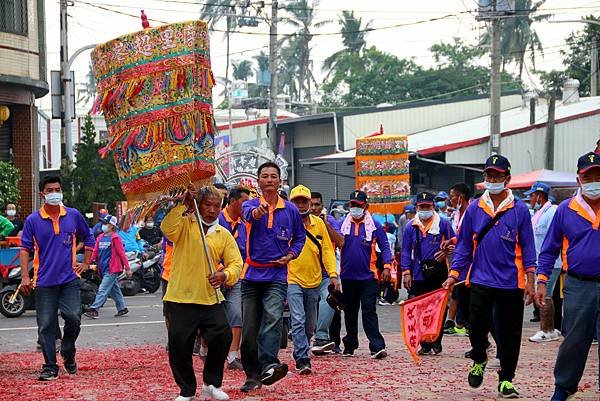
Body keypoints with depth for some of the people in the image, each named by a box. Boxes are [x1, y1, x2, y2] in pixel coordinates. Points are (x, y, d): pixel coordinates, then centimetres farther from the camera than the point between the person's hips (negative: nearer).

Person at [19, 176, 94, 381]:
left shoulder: (74, 215, 6)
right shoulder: (33, 220, 1)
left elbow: (88, 238, 19)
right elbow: (25, 248, 2)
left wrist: (85, 263, 11)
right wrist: (25, 277, -6)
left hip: (69, 279, 1)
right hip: (44, 281, -1)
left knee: (73, 317, -10)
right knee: (46, 325, -1)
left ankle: (68, 354, 16)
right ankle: (50, 367, 8)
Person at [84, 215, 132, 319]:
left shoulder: (115, 238, -7)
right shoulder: (100, 238, 14)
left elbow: (121, 253, -9)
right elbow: (95, 252, 11)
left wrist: (127, 268, -10)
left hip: (112, 269, -8)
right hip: (103, 269, 8)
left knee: (103, 289, -13)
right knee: (115, 289, 15)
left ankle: (94, 309, -19)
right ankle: (122, 308, 24)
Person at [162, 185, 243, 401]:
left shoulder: (224, 235, 12)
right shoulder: (185, 224, 3)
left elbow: (236, 263, 6)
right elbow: (168, 229, -20)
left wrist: (225, 275, -15)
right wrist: (184, 205, -23)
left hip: (211, 299, 3)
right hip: (180, 298, -3)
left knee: (222, 336, -10)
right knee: (179, 343, -5)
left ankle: (211, 384, 10)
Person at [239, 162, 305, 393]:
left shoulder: (291, 210, 7)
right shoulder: (251, 205, 2)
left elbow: (300, 237, 19)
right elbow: (249, 214, -24)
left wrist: (290, 255, -1)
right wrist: (258, 211, -49)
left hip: (277, 275, -1)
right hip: (252, 274, 1)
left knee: (273, 317, -23)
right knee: (250, 327, 4)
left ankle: (268, 365, -34)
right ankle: (252, 375, 14)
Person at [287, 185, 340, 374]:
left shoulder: (319, 223, 5)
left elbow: (327, 250, 6)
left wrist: (333, 274, -5)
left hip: (313, 282, 4)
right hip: (293, 280, -4)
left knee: (310, 325, 14)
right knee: (298, 321, -16)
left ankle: (300, 354, 32)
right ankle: (302, 360, -17)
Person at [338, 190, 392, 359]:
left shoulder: (374, 226, 2)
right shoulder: (343, 224, 8)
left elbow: (384, 247, 1)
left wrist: (387, 266, -9)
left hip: (368, 276, -3)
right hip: (347, 276, 3)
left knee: (369, 311, -9)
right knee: (350, 312, 12)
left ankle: (377, 346, -14)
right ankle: (350, 345, 22)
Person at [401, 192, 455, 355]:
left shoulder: (443, 223, 3)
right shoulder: (411, 226, 9)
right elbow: (406, 251, 9)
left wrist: (446, 251, -11)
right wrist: (406, 272, 1)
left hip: (438, 272, -2)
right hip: (419, 274, 2)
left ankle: (436, 343, 9)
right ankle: (425, 344, 9)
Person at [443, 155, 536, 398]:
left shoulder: (520, 210, 0)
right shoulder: (474, 209, 6)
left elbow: (527, 247, 1)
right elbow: (464, 245, 10)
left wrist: (530, 280, -4)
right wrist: (454, 274, 3)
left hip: (511, 283, -1)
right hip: (480, 280, 1)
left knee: (509, 334, 4)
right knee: (477, 327, -4)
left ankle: (506, 380, 16)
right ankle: (479, 360, 26)